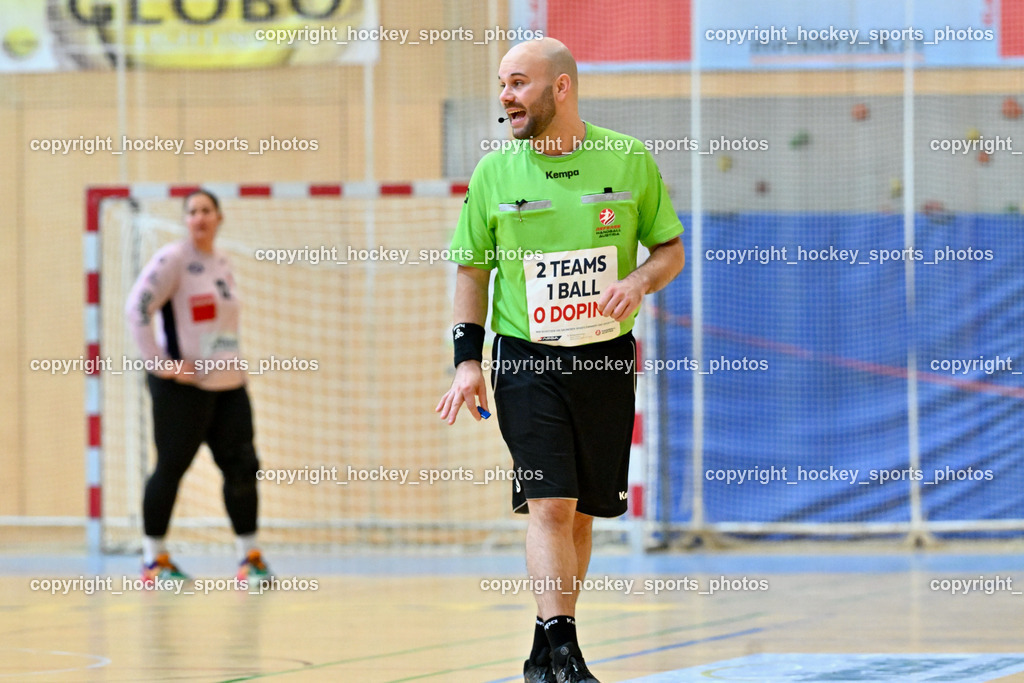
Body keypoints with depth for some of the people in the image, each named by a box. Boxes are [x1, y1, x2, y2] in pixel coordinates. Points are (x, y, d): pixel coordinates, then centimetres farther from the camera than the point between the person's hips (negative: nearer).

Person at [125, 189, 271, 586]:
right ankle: (154, 558, 8)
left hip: (228, 385, 7)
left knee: (241, 467, 3)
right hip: (183, 387, -7)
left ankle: (249, 555, 11)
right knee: (171, 468, -2)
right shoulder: (173, 260, -8)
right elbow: (137, 308, -15)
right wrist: (160, 363, -17)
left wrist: (233, 363, 15)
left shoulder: (221, 264, 14)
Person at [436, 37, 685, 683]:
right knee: (549, 504, -14)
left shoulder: (629, 159, 0)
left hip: (607, 359, 1)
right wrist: (468, 361, 1)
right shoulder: (495, 172, 1)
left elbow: (671, 248, 9)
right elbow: (473, 270, 9)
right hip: (526, 361, -1)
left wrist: (640, 280, -13)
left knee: (581, 512, 7)